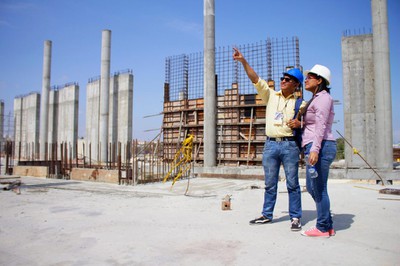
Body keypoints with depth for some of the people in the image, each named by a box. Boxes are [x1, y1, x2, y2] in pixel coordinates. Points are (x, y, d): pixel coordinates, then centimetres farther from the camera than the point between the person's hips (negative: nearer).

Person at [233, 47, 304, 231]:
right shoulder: (271, 95, 11)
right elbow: (256, 79, 3)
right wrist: (243, 61, -6)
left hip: (290, 145, -2)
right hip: (270, 144, 3)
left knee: (292, 184, 3)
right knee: (270, 184, 10)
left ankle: (295, 217, 12)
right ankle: (267, 215, 20)